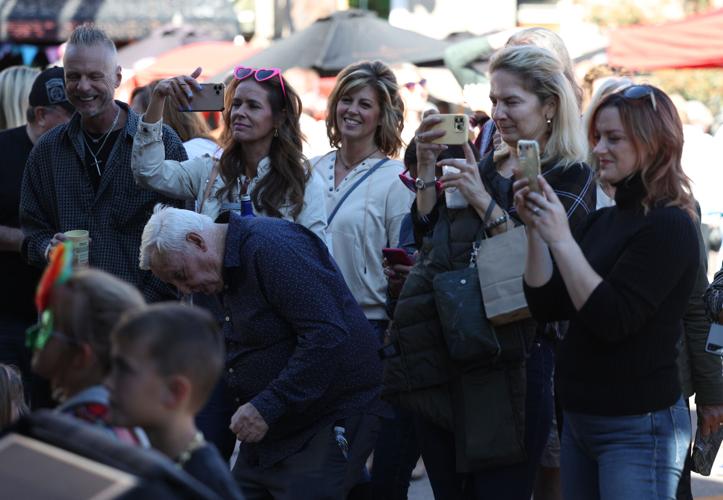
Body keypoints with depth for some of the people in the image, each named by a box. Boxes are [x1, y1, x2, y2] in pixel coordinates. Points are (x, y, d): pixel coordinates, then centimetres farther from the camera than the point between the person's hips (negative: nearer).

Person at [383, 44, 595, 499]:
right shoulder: (484, 166, 16)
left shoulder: (571, 176, -3)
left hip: (509, 365, -6)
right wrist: (427, 165, 1)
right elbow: (428, 235, 12)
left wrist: (483, 201, -21)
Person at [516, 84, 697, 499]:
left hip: (638, 429, -8)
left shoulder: (669, 227, -13)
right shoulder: (605, 220, 11)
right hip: (580, 418, 8)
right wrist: (535, 230, -4)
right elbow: (547, 307, 6)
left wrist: (560, 239, -21)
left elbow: (612, 320, -22)